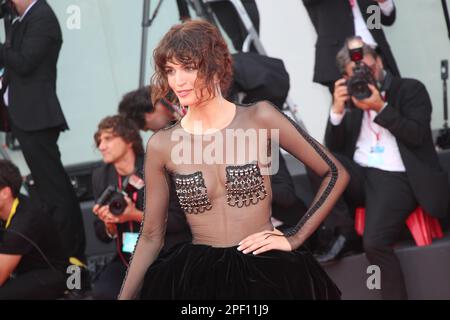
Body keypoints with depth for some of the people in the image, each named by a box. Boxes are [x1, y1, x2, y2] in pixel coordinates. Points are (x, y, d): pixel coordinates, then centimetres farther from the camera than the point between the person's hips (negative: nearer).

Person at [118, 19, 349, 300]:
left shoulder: (260, 118, -6)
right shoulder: (162, 145, 0)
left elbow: (336, 174, 1)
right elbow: (151, 237, 6)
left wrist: (295, 239, -4)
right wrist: (124, 297, 1)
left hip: (267, 274, -1)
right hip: (196, 277, 1)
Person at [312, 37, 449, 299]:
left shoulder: (411, 89, 4)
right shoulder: (351, 98, 16)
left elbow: (417, 136, -8)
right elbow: (333, 148, 11)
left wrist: (381, 107, -14)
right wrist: (338, 110, -5)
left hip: (395, 179, -5)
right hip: (359, 176, 5)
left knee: (375, 242, -28)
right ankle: (341, 230, -14)